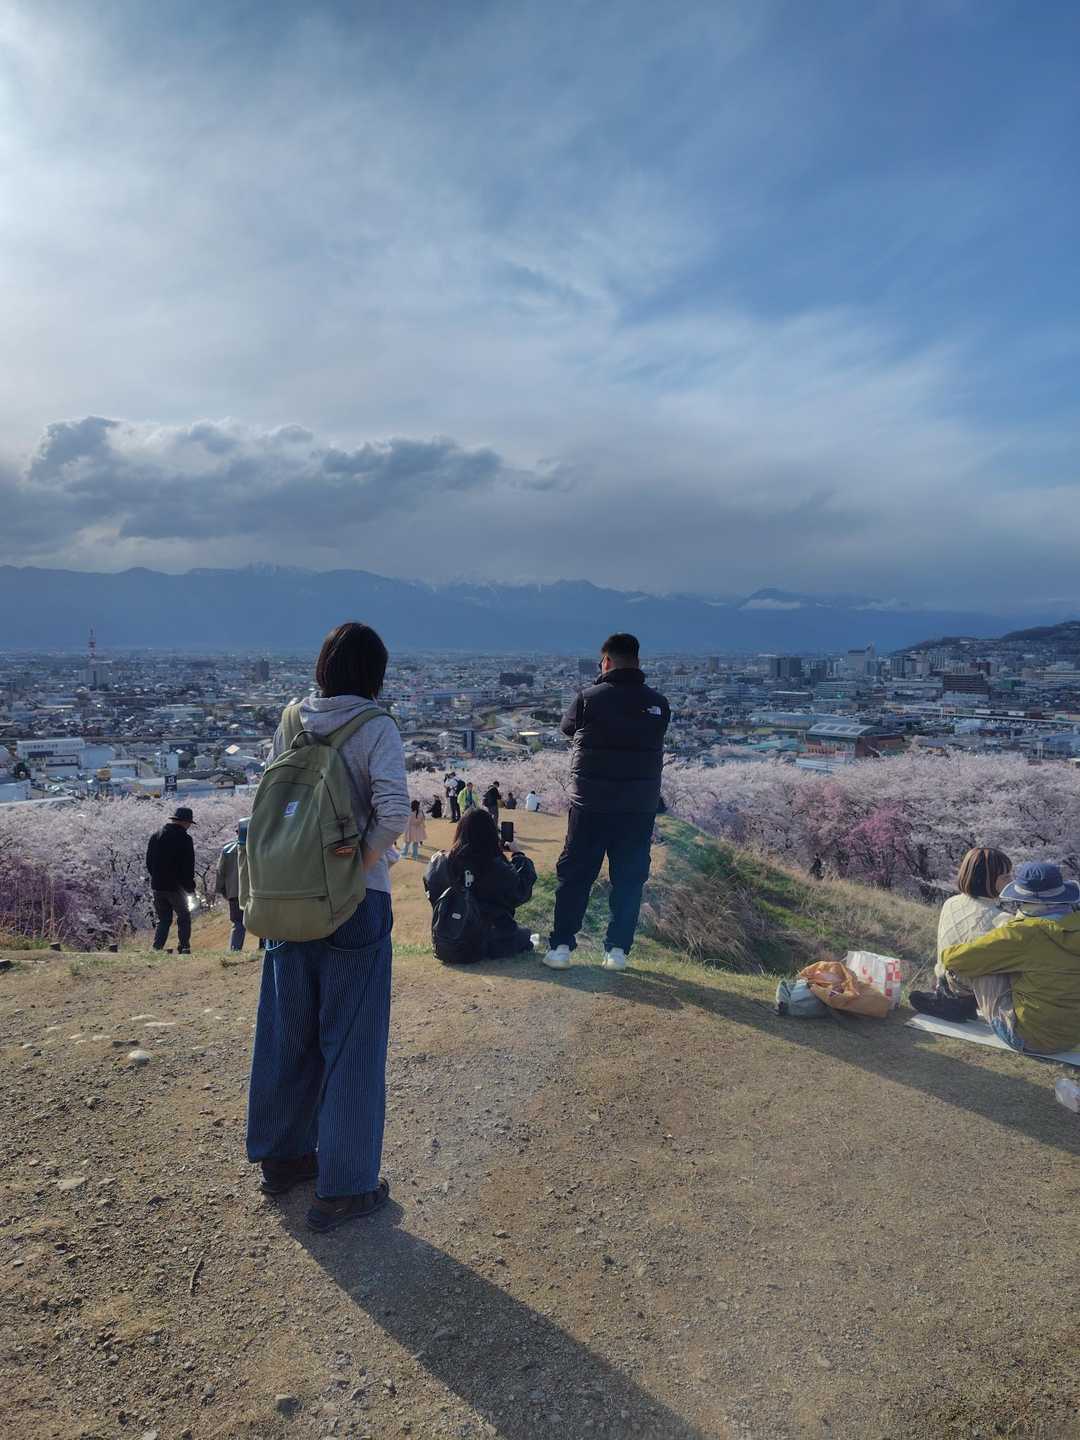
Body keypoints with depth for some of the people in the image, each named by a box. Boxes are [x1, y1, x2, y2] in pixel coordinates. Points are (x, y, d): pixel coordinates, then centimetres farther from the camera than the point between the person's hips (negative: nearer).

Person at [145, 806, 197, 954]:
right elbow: (188, 868, -11)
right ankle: (184, 949, 5)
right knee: (184, 918, 9)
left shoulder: (155, 836, 7)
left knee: (163, 920, 14)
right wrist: (190, 888, 0)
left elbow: (148, 862, 13)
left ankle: (156, 949, 3)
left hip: (157, 886, 5)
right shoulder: (184, 839, -12)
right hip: (176, 887, -5)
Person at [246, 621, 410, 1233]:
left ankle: (282, 1157, 37)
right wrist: (365, 859, -10)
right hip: (356, 903, -5)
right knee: (351, 1043, 7)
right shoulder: (376, 727, -13)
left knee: (289, 1032, 19)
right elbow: (394, 811, -25)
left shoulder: (290, 721, 2)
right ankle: (343, 1188, 18)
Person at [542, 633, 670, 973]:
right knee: (629, 878, 11)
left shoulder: (590, 698, -9)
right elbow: (652, 742, 11)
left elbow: (567, 727, 8)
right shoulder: (657, 704, 0)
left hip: (591, 803, -2)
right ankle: (617, 949, 13)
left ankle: (561, 946, 8)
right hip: (640, 805, 2)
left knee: (575, 875, 8)